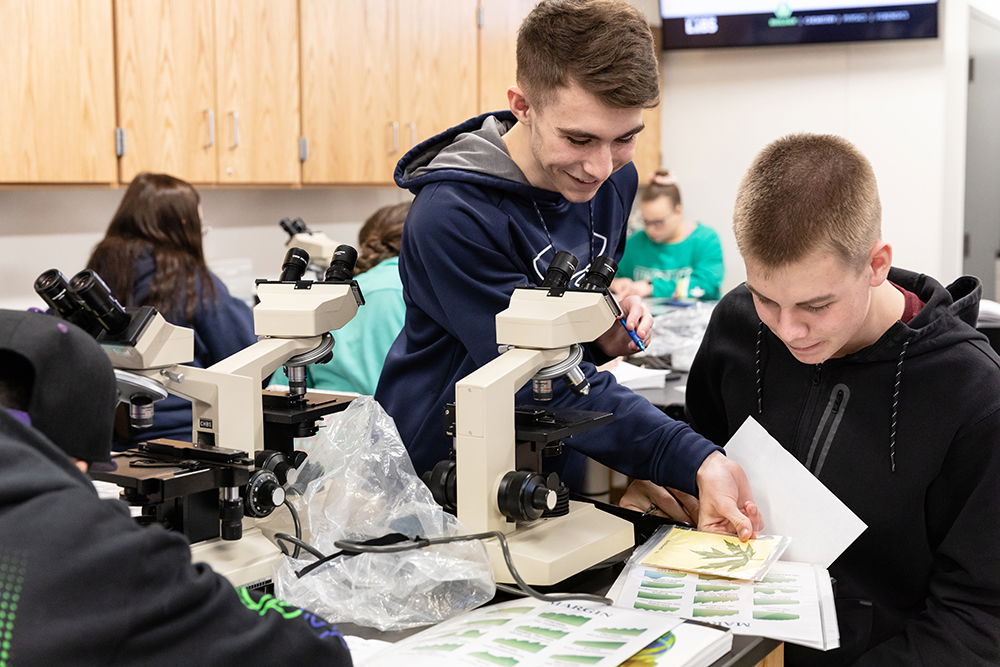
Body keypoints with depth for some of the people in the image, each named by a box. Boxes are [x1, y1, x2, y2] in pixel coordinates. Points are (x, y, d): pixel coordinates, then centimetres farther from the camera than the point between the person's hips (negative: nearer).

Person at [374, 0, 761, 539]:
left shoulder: (614, 180, 0)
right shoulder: (450, 216, -23)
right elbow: (547, 385, -25)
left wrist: (609, 326, -5)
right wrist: (696, 462, -32)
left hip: (558, 474, 5)